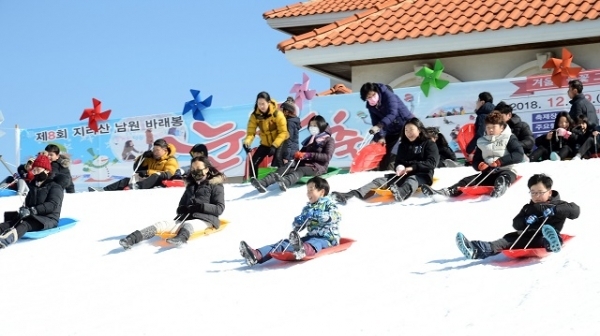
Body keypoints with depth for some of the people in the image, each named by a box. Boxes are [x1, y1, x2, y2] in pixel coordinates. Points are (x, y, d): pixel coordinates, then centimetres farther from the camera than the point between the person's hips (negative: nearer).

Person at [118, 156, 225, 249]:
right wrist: (181, 209, 2)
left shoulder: (215, 185, 6)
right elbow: (182, 204, 27)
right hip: (185, 218, 5)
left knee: (188, 224, -38)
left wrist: (201, 206, -17)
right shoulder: (191, 185, 25)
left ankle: (181, 238, -73)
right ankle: (132, 238, -39)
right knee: (162, 225, -20)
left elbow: (219, 208, -3)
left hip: (204, 219, -5)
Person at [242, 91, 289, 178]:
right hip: (265, 143, 4)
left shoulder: (277, 114, -21)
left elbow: (283, 132, -20)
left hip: (279, 143, -4)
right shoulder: (255, 115, -11)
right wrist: (247, 141, -32)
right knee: (253, 163, -3)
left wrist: (274, 145, -30)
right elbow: (251, 132, -11)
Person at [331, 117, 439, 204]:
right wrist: (399, 167, -9)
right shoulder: (403, 145, 20)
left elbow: (431, 163, -10)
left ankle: (400, 193, -77)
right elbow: (398, 162, 16)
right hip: (404, 175, 5)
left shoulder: (429, 144, 2)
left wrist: (412, 167, -19)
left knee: (412, 180, -40)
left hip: (422, 175, -5)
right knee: (381, 180, -17)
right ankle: (349, 195, -38)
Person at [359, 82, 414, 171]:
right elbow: (376, 123, -6)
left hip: (406, 123, -7)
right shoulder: (370, 106, -7)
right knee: (384, 150, 3)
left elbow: (392, 114, -40)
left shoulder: (388, 95, -27)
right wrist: (380, 136, -23)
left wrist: (379, 126, -52)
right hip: (391, 128, 7)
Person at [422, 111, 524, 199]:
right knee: (468, 180, -18)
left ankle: (499, 188, -75)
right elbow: (475, 161, 16)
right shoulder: (482, 142, 16)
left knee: (503, 178, -41)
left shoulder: (509, 138, 1)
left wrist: (499, 162, -22)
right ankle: (448, 191, -40)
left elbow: (519, 155, -13)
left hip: (506, 171, -5)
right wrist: (480, 165, -9)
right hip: (488, 173, 5)